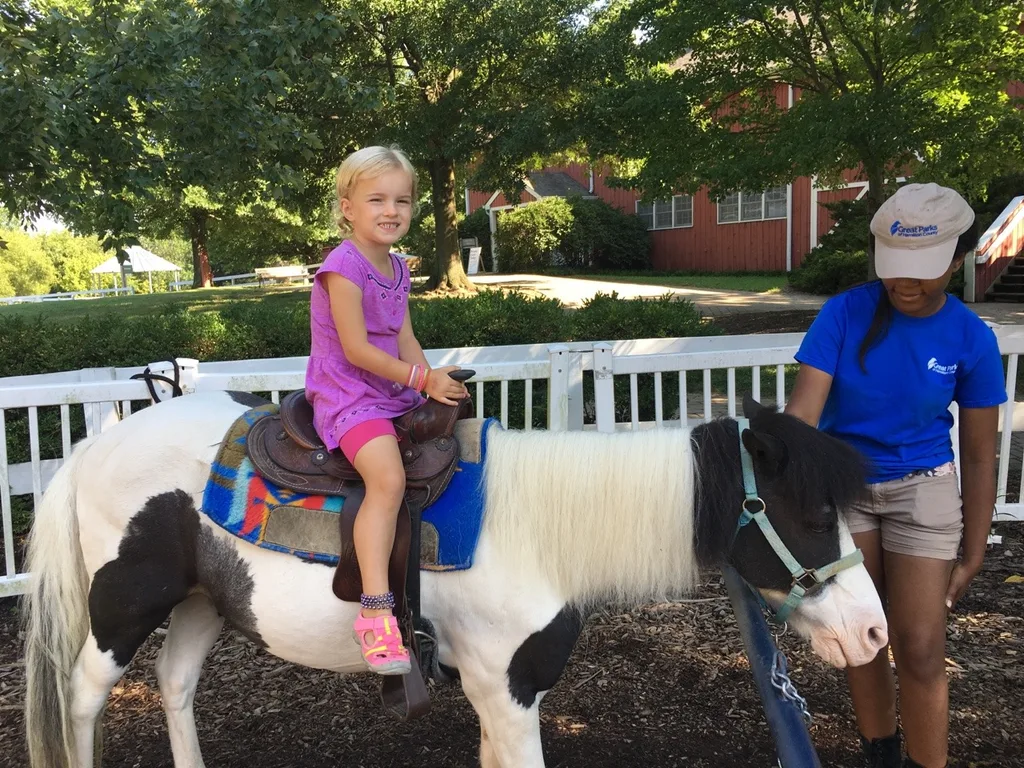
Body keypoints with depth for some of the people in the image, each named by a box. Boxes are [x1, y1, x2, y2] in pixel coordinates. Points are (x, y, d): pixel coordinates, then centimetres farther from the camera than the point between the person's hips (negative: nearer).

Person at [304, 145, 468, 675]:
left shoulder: (397, 268, 12)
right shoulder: (343, 267, -15)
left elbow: (404, 338, 13)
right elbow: (356, 349, -19)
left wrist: (436, 384, -1)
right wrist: (420, 379, -15)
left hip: (394, 392, 9)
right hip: (347, 397, -9)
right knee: (389, 478, -30)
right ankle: (375, 614, -30)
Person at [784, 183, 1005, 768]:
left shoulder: (972, 339, -10)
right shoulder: (844, 313, -14)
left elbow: (979, 457, -3)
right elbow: (803, 410, -20)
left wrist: (971, 559, -1)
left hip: (922, 489, 0)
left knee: (921, 651, -2)